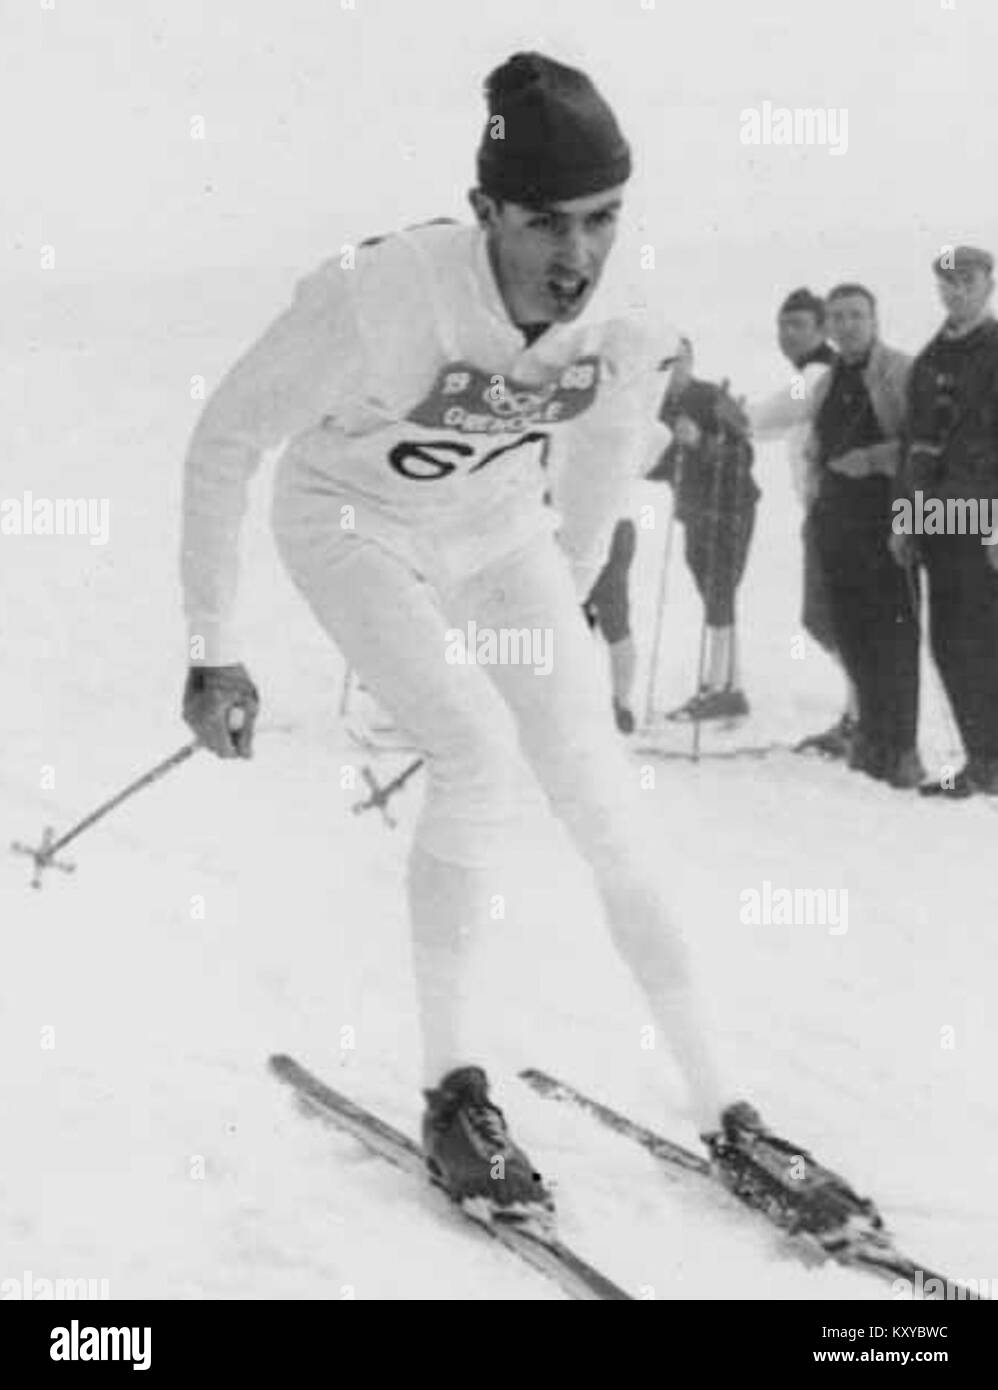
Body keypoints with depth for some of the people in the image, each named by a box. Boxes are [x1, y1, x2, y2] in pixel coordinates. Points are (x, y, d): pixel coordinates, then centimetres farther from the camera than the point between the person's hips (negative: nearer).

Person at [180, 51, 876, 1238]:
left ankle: (717, 1114, 3)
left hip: (500, 532, 4)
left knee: (601, 795, -6)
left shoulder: (626, 323, -23)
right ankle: (450, 1092, -11)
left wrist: (566, 597, 16)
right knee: (478, 744, -27)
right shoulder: (382, 299, -37)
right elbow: (223, 442, -22)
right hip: (351, 524, -4)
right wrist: (212, 652, -18)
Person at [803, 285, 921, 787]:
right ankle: (873, 731, 18)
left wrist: (874, 458, -18)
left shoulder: (901, 372, -4)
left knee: (894, 627, -8)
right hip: (837, 516, 6)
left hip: (887, 514, -6)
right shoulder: (826, 384, 18)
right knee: (850, 631, 6)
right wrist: (816, 504, 17)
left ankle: (900, 746, -6)